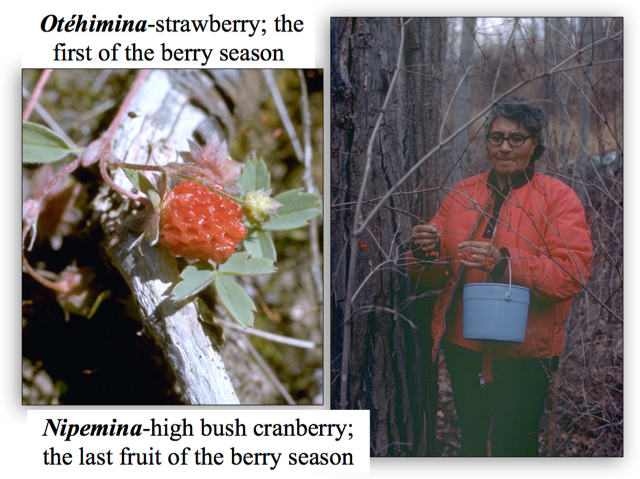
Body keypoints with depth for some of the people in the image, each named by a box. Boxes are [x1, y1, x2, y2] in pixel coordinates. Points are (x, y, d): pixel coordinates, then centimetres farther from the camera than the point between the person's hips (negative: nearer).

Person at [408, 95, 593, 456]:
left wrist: (504, 262, -29)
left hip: (525, 350, -4)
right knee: (472, 444, 15)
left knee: (513, 449, -3)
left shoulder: (557, 197, -3)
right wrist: (427, 253, -13)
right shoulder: (464, 194, 10)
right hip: (464, 346, 5)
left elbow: (572, 272, -17)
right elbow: (435, 278, 11)